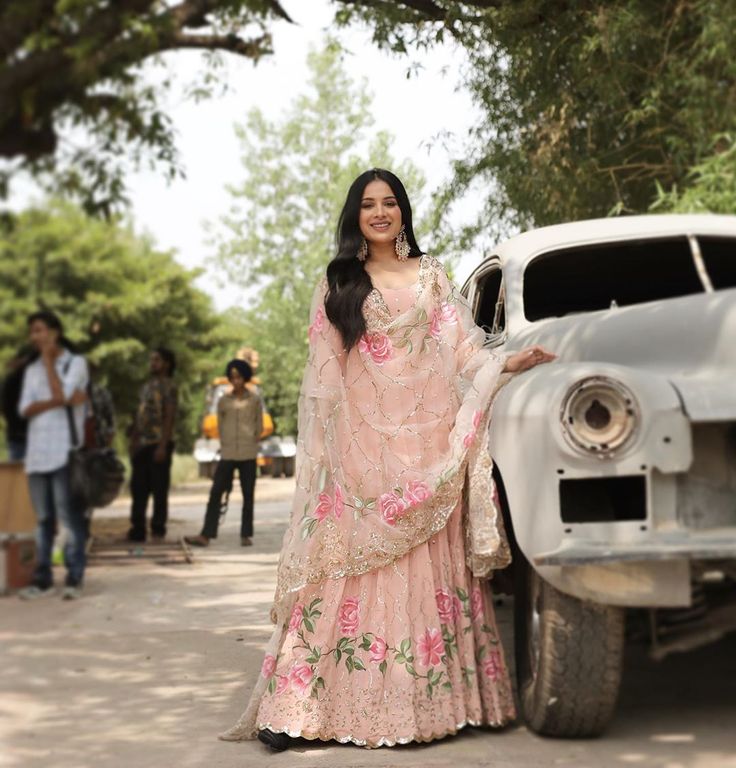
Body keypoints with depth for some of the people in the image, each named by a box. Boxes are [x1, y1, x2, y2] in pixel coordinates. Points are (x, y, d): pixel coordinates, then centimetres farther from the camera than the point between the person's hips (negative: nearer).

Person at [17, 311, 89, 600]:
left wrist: (48, 361, -2)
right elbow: (25, 409, 3)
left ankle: (74, 578, -3)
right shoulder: (32, 370, 17)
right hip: (36, 452, 5)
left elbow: (61, 392, -13)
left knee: (69, 516, -7)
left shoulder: (75, 363, 4)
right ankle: (42, 578, 10)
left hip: (65, 452, -5)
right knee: (43, 518, 7)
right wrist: (60, 401, -11)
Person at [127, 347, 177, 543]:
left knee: (159, 489, -1)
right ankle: (137, 530, 14)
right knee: (138, 488, 8)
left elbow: (169, 417, -12)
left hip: (158, 444, -8)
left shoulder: (168, 386, -6)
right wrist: (133, 440, 13)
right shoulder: (146, 386, 17)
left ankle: (158, 530, 6)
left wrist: (163, 446, -18)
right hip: (142, 444, 8)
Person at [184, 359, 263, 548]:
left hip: (248, 454, -1)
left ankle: (246, 535, 11)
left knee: (248, 495, 2)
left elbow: (259, 425, 8)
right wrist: (226, 445, 8)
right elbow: (220, 426, 12)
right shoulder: (224, 400, 6)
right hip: (227, 454, 1)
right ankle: (206, 535, -9)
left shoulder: (254, 399, 2)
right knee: (216, 493, -6)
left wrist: (251, 442, 5)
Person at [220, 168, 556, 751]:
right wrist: (325, 446, 1)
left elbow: (461, 349, 6)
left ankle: (434, 697, 5)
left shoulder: (432, 276, 13)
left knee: (430, 569, 1)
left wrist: (507, 364, -12)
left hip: (425, 442, 1)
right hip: (360, 443, -1)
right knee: (349, 569, -6)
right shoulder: (337, 283, 12)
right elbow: (324, 371, 9)